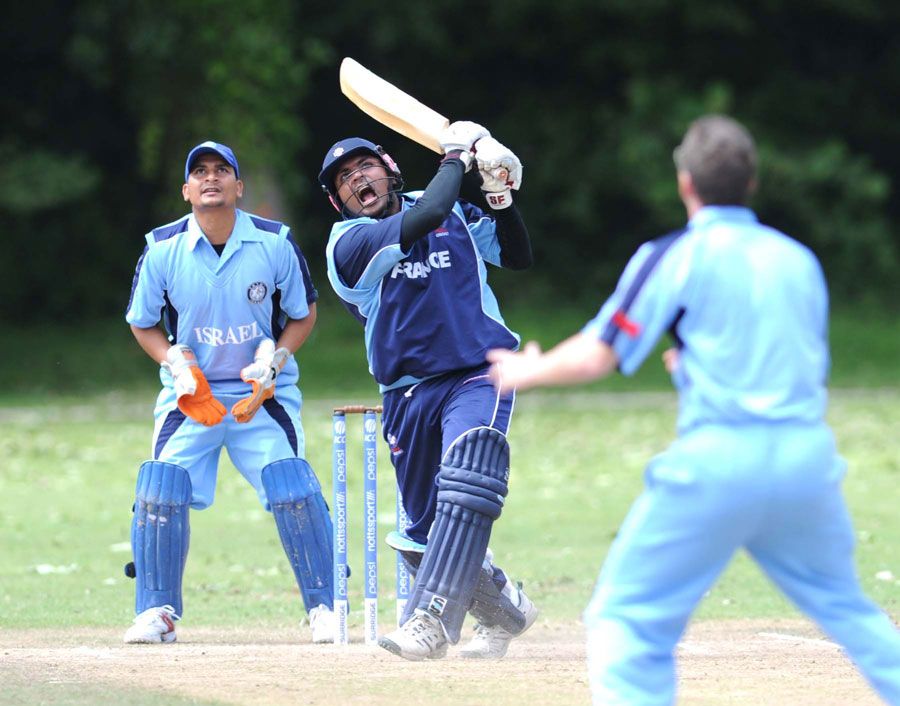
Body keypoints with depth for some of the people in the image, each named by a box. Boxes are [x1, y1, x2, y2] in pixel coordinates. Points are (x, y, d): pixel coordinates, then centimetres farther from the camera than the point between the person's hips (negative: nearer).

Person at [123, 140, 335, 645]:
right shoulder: (163, 249, -8)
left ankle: (324, 608, -1)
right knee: (160, 490, -14)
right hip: (190, 393, 1)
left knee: (293, 490, -16)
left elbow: (303, 314, 4)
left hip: (265, 393, -1)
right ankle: (157, 612, 2)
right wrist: (176, 363, -12)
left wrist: (273, 361, -13)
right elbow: (142, 323, 5)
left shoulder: (275, 243, -10)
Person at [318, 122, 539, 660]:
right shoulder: (349, 243, -4)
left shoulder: (456, 211, 10)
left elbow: (517, 256, 15)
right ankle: (506, 609, 32)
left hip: (479, 374, -1)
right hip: (409, 390, 1)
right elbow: (421, 221, -19)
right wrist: (457, 160, -6)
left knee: (466, 485, -27)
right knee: (425, 531, 6)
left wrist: (500, 196, -1)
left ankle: (431, 622, -35)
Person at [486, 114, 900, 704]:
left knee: (627, 616, 1)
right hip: (808, 454, 5)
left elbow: (598, 356, -5)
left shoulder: (676, 257, 0)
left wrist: (529, 371, 14)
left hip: (717, 457, -5)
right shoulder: (800, 259, 16)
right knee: (843, 604, 21)